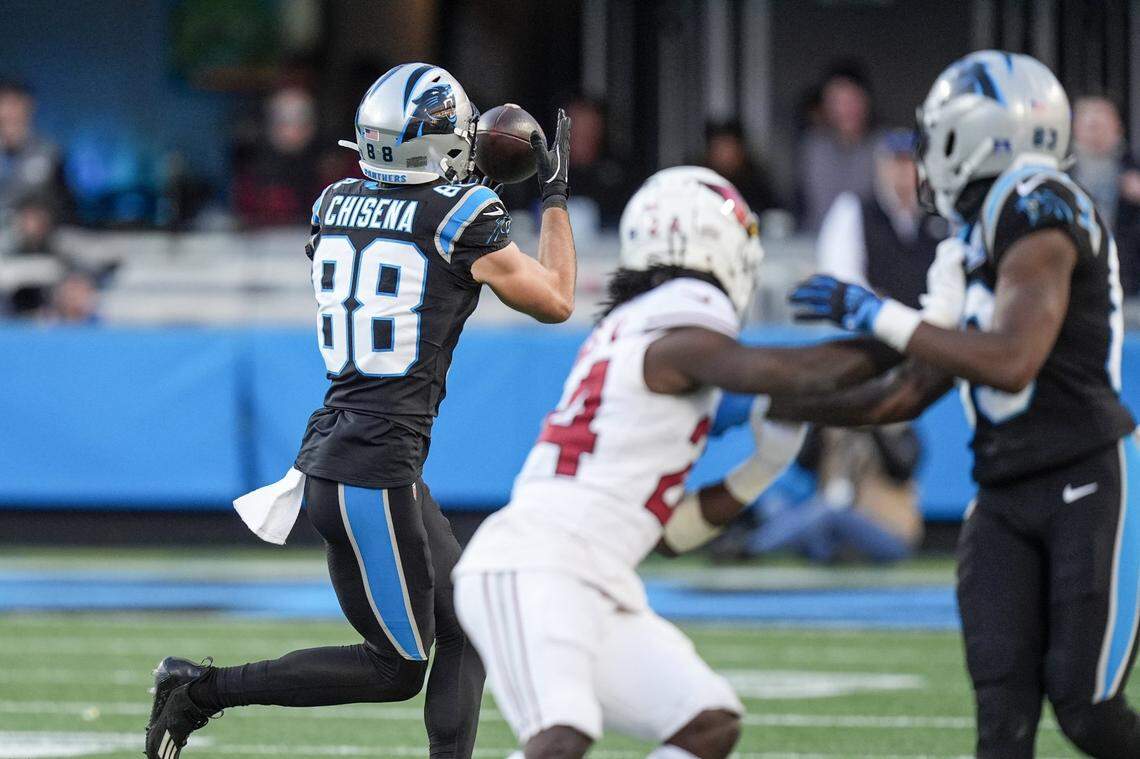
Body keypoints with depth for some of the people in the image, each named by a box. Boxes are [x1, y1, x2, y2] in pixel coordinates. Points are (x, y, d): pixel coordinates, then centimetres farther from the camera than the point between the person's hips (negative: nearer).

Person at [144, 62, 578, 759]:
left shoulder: (337, 205, 7)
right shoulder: (461, 218, -11)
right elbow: (555, 302, 2)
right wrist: (556, 197, 13)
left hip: (329, 454, 8)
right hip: (377, 472, -8)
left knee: (464, 631, 13)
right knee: (396, 668, 3)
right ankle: (205, 689, 1)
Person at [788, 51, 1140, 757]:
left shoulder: (1038, 209, -13)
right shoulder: (969, 250, 15)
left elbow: (1012, 361, -25)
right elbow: (907, 395, 21)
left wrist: (880, 316, -17)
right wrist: (769, 406, 19)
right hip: (1006, 500, 8)